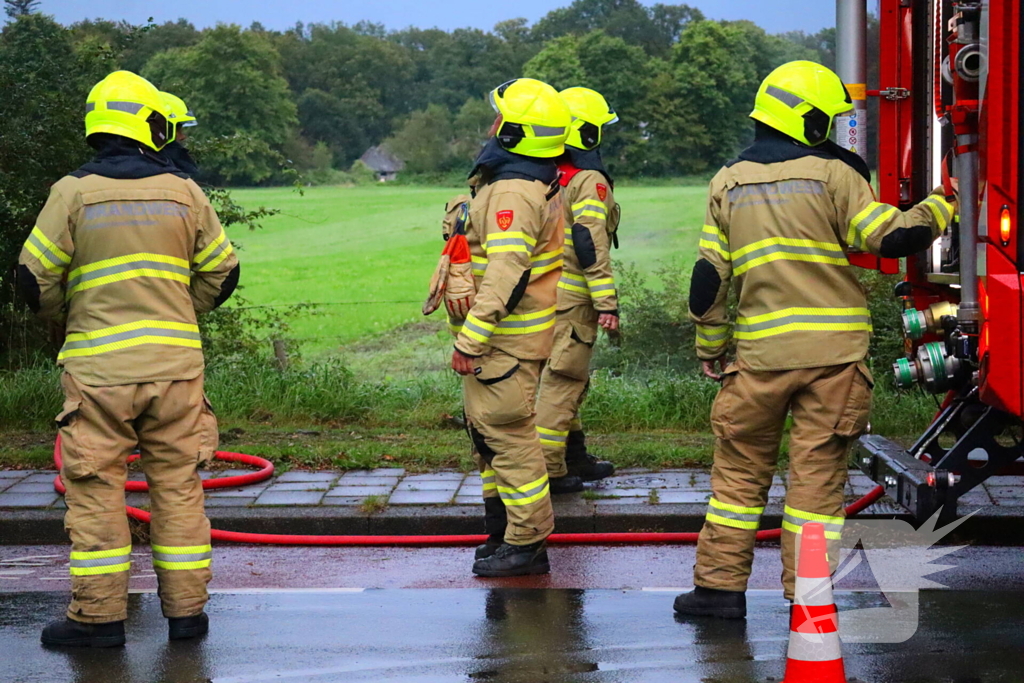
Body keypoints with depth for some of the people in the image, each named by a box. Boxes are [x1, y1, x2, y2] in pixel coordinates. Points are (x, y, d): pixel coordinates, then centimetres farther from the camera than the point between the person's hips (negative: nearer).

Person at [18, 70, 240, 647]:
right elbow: (222, 272, 10)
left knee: (96, 491, 5)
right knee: (179, 487, 10)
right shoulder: (185, 192, 3)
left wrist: (66, 315, 19)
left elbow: (37, 280, -1)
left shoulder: (73, 193, -3)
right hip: (176, 362, 2)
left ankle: (100, 616, 7)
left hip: (99, 366, -2)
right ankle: (186, 610, 14)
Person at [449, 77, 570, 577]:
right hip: (512, 336, 11)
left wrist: (470, 340, -26)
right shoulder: (539, 182, 14)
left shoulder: (512, 192, -20)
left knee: (506, 435, -5)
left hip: (505, 338, -11)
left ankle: (527, 544, 1)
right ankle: (500, 534, 27)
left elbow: (505, 275, -27)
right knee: (489, 431, 18)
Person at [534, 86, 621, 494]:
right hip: (572, 296, -8)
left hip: (545, 290, 8)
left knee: (569, 380, 19)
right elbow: (590, 245, -19)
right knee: (562, 381, -5)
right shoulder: (589, 181, -13)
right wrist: (607, 302, -19)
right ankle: (548, 469, -5)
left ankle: (574, 457, 28)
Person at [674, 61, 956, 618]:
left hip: (761, 352, 2)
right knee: (817, 472, 3)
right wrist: (939, 206, 8)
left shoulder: (728, 183, 8)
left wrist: (710, 348, 18)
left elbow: (709, 277, 7)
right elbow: (891, 238, -10)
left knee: (740, 469, 12)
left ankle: (721, 585, 14)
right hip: (834, 350, -2)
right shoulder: (833, 174, -4)